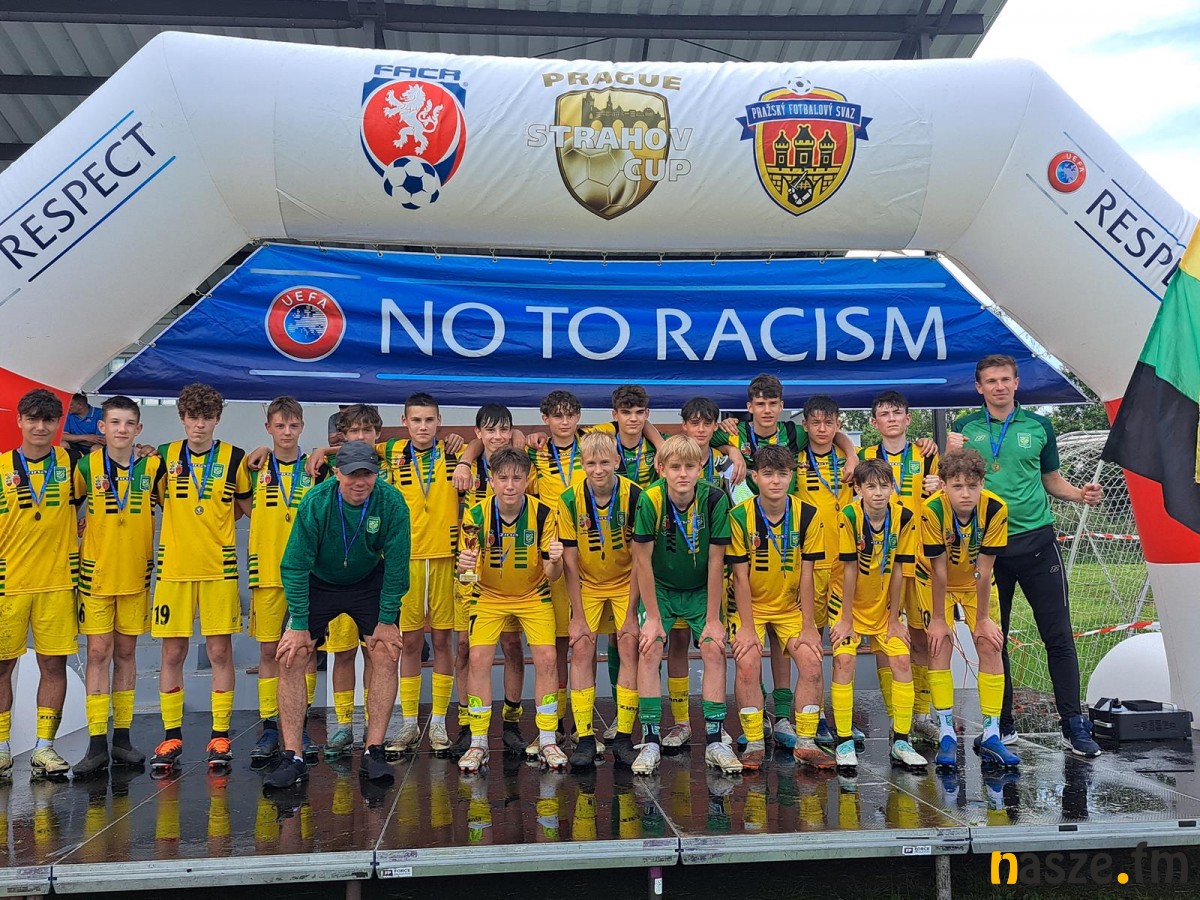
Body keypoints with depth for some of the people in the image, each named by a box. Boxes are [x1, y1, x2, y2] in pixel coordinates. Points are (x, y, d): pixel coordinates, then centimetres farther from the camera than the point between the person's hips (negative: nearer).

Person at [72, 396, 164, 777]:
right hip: (96, 573, -1)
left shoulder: (153, 467, -1)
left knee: (126, 653, 9)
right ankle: (97, 743, 4)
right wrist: (84, 531, -4)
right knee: (98, 653, -1)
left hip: (135, 574, 1)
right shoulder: (87, 466, -4)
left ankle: (121, 738, 17)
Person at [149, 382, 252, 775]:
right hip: (173, 566, 2)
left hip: (219, 566, -1)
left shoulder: (234, 458, 2)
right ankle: (171, 737, 15)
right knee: (172, 654, 5)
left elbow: (247, 505, 12)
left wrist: (213, 520, 1)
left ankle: (220, 736, 9)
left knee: (220, 651, 0)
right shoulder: (165, 456, 6)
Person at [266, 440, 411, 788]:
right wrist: (299, 625, -19)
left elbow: (396, 564, -16)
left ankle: (373, 753, -3)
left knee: (386, 654, -13)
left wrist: (387, 621, -14)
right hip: (319, 582, 0)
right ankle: (292, 757, -5)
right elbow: (295, 565, -20)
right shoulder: (316, 502, -25)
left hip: (370, 583, 1)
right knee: (291, 656, -12)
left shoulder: (391, 502, -24)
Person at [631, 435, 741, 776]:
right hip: (659, 588, -1)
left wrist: (713, 619, -12)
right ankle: (651, 741, -6)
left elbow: (716, 562, -15)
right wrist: (653, 617, -14)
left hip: (701, 590, 1)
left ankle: (714, 741, -1)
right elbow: (643, 560, -16)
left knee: (714, 649, -13)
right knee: (649, 649, -15)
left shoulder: (715, 500, -21)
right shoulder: (650, 500, -24)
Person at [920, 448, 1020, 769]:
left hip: (977, 583, 2)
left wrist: (983, 619, -15)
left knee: (990, 645, -8)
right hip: (936, 581, -2)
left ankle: (991, 736, 0)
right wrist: (938, 619, -18)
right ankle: (946, 734, -6)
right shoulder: (932, 510, -31)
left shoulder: (995, 509, -28)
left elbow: (983, 570, -21)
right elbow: (938, 569, -25)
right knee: (940, 645, -14)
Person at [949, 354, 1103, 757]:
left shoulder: (1039, 426, 8)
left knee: (1058, 634, -2)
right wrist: (950, 455, -14)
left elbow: (1051, 478, 17)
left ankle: (1073, 723, 6)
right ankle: (1003, 724, 17)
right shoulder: (964, 429, 4)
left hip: (1036, 541, 0)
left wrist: (1080, 494, -2)